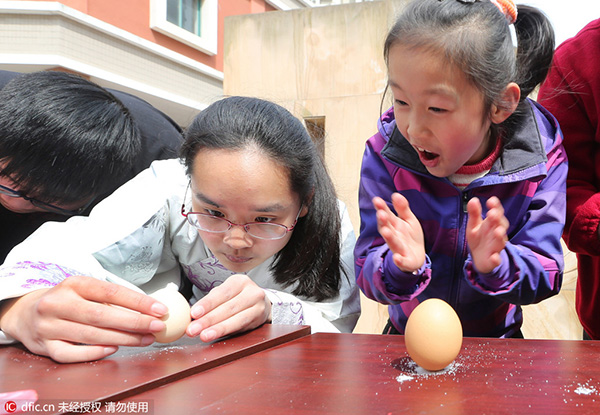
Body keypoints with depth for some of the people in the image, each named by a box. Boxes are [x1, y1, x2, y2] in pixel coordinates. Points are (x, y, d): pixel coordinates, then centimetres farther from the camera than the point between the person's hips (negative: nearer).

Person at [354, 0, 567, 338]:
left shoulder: (542, 159, -12)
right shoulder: (385, 155, -13)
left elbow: (546, 276, -12)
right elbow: (367, 277, -13)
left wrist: (494, 266, -30)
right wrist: (401, 268, -33)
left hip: (497, 338, 0)